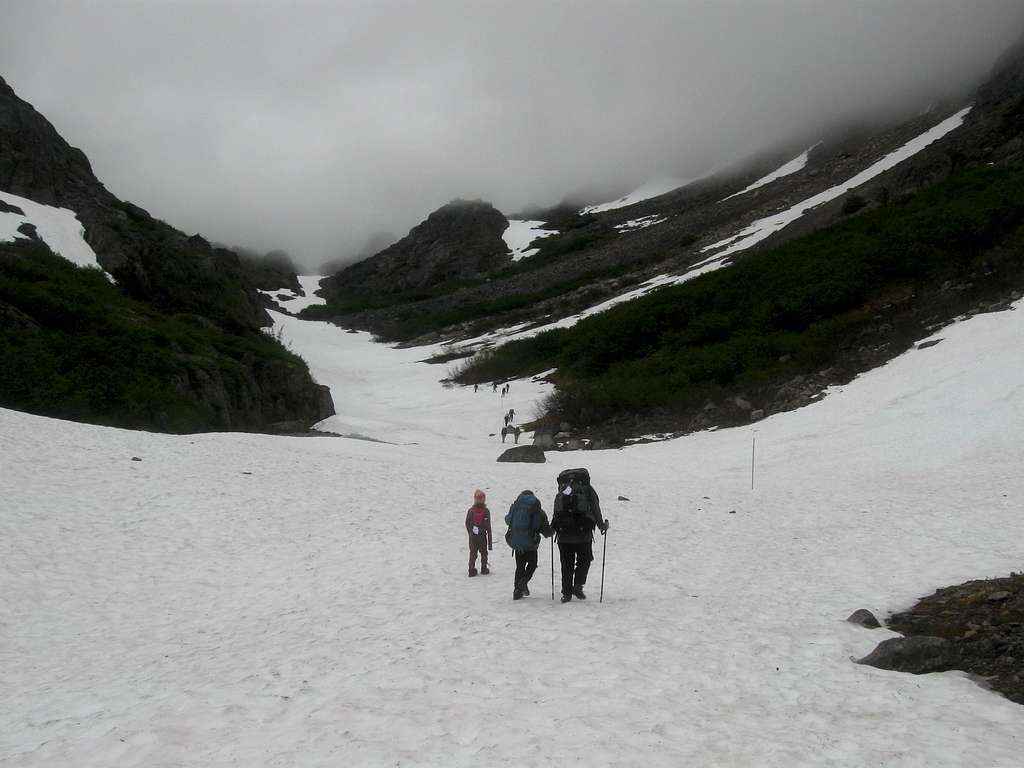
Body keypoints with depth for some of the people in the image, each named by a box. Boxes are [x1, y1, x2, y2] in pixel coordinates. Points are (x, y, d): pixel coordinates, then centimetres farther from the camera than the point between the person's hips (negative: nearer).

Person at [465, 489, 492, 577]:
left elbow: (467, 524, 1)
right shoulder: (486, 511, -9)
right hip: (482, 536, -1)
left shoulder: (470, 510, -4)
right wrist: (490, 542, -4)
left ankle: (472, 570, 0)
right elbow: (488, 527, -8)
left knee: (472, 553, 7)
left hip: (472, 537, 1)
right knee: (483, 553, 15)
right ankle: (484, 569, 20)